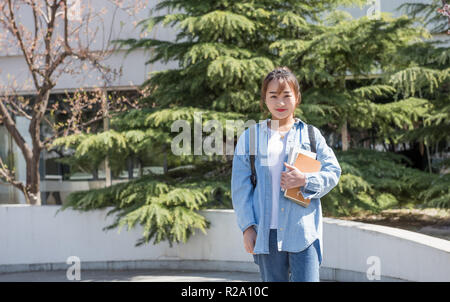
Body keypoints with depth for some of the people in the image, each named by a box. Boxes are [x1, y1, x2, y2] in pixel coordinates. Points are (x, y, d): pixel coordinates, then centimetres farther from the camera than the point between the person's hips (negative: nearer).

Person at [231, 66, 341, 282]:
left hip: (303, 230, -1)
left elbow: (333, 171, 5)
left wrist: (305, 181, -14)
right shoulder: (250, 137, 6)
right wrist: (247, 226, -1)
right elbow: (240, 186, 6)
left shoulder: (311, 135, 6)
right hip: (267, 231, 1)